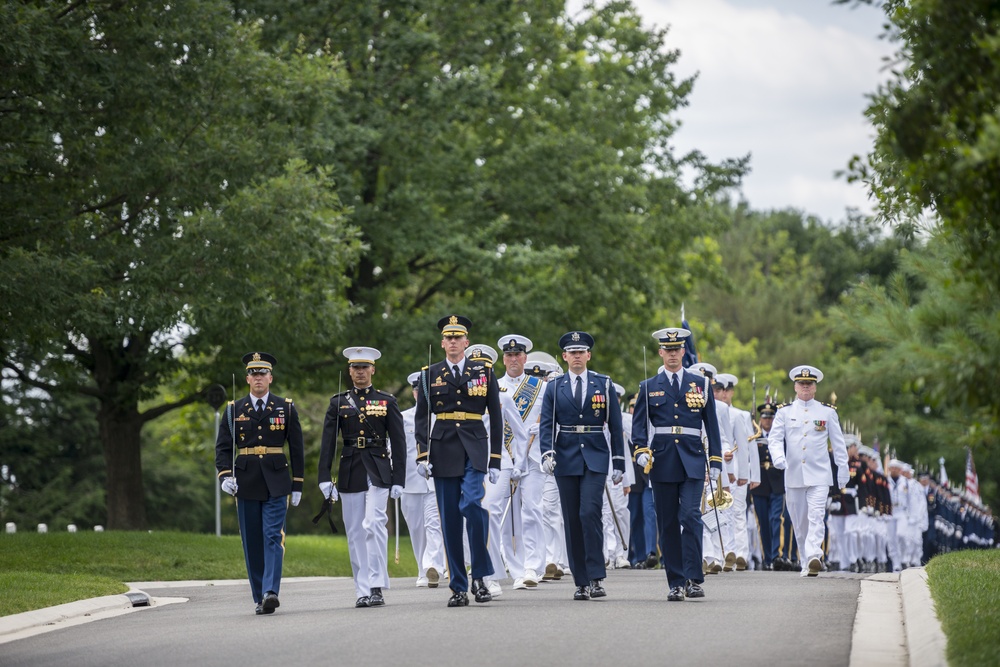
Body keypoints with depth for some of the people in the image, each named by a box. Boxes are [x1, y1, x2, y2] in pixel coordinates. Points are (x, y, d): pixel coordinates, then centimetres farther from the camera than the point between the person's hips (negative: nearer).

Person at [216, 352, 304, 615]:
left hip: (276, 484, -2)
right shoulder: (234, 410, 8)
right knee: (252, 543, 4)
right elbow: (223, 447, 6)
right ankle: (259, 598, 10)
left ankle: (271, 592, -22)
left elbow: (296, 448, 8)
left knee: (273, 537, -13)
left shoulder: (286, 408, 6)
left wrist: (297, 485, 5)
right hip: (246, 485, 2)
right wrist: (225, 475, -10)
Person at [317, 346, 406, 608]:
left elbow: (398, 442, 4)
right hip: (350, 473, 2)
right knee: (355, 533, 4)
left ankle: (376, 587, -17)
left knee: (374, 524, -17)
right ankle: (363, 591, 8)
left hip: (378, 472, -2)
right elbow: (328, 442, 5)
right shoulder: (338, 402, 9)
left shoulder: (387, 401, 5)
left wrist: (398, 479, -2)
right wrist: (324, 477, -4)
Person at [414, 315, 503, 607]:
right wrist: (422, 456, -5)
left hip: (475, 448, -2)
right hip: (443, 449, 2)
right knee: (449, 518, 1)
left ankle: (480, 576, -11)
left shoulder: (484, 371, 7)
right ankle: (458, 588, 7)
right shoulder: (430, 374, 9)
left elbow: (496, 416, 7)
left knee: (472, 503, -23)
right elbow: (421, 418, 7)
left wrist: (495, 460, 2)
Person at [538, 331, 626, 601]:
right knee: (572, 520, 2)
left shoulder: (603, 384, 6)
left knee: (589, 512, -18)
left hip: (595, 457, -2)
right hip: (566, 460, 2)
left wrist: (619, 462, 3)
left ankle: (596, 578, -14)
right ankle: (581, 582, 8)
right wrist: (548, 453, -16)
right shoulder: (554, 388, 8)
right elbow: (546, 424, 2)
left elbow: (615, 424, 7)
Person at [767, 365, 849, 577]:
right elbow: (774, 438, 0)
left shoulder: (827, 412, 8)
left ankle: (814, 557, -30)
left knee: (816, 517, -17)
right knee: (799, 522, 7)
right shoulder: (784, 412, 8)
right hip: (793, 476, 2)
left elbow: (838, 443, 12)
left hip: (819, 476, -2)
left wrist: (843, 470, 9)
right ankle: (808, 561, 17)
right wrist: (778, 457, -20)